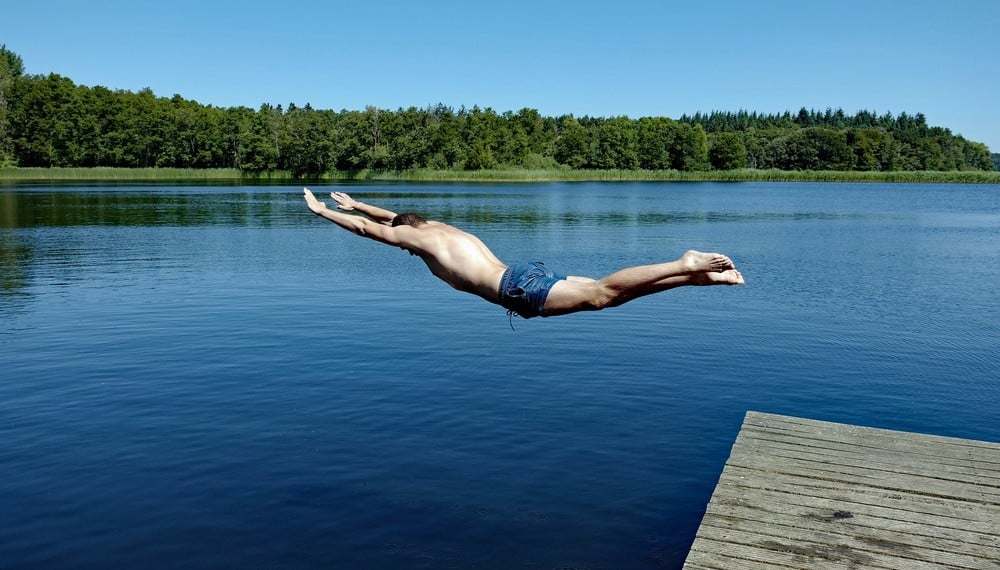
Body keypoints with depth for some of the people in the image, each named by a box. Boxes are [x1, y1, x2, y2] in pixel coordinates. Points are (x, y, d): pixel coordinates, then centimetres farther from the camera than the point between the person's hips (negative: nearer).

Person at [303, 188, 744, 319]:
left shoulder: (419, 237, 9)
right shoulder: (437, 227, 31)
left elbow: (370, 228, 18)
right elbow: (394, 217, 48)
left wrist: (323, 211, 31)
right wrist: (355, 204, 58)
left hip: (518, 287, -8)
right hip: (527, 274, 8)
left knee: (599, 294, -20)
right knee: (606, 291, -1)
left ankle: (685, 266, -29)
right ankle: (696, 276, -10)